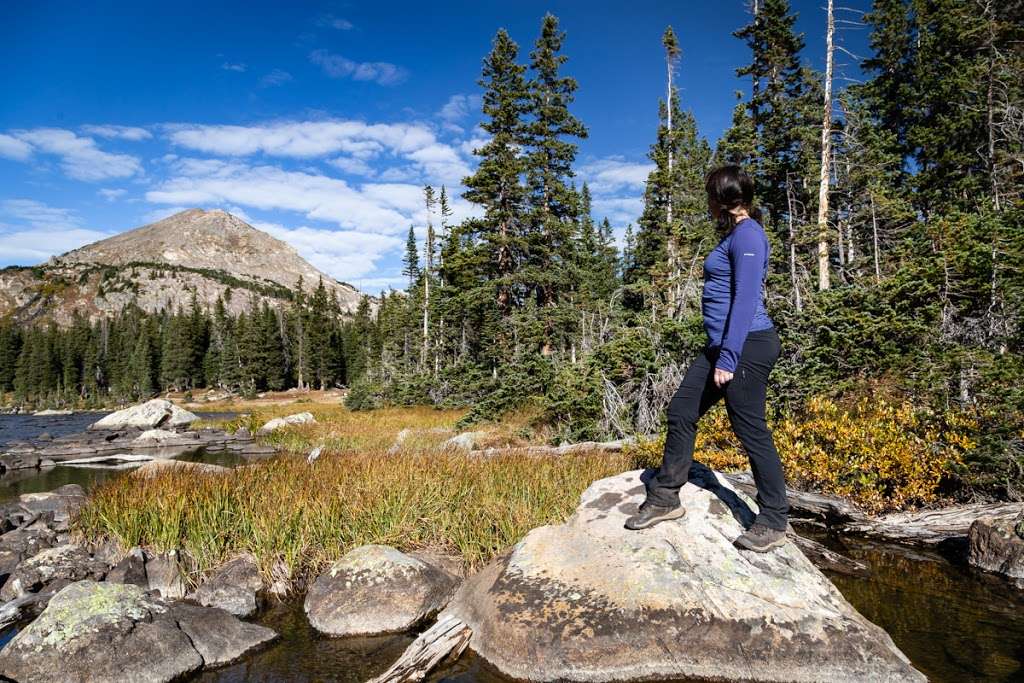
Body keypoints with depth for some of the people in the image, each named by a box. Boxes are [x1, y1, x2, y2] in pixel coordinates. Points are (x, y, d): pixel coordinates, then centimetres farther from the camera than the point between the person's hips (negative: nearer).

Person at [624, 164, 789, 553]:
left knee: (750, 430, -1)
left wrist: (728, 359, -22)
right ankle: (665, 498, 20)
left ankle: (773, 524, 14)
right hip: (722, 345, 10)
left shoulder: (748, 234, -12)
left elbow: (746, 299, -20)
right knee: (681, 410, 9)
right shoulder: (735, 234, 18)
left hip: (746, 346, -10)